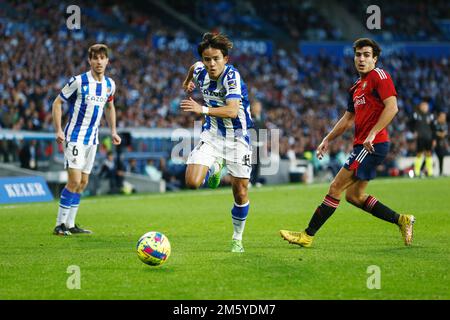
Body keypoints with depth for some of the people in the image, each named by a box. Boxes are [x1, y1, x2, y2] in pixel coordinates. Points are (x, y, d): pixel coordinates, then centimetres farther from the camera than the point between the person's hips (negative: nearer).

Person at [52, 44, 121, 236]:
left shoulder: (109, 85, 5)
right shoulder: (78, 81, -13)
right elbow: (57, 103, -7)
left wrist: (113, 131, 14)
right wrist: (58, 131, -15)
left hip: (92, 139, 7)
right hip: (74, 138, -7)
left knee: (83, 183, 8)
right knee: (75, 180, -15)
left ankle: (70, 224, 16)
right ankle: (60, 225, -8)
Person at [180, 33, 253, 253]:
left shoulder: (232, 76, -24)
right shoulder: (200, 70, -7)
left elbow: (232, 110, -37)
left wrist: (203, 109, -47)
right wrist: (188, 82, 34)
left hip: (237, 136, -4)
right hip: (212, 134, 4)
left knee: (240, 191, -1)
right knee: (192, 182, -15)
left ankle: (237, 239, 21)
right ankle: (215, 169, 22)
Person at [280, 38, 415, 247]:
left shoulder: (379, 75, -7)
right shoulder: (357, 87, 20)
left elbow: (392, 107, -18)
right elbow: (347, 119, 28)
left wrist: (372, 133, -23)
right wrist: (327, 140, 24)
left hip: (373, 145, -10)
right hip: (362, 145, 10)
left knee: (336, 187, -8)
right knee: (354, 195, 11)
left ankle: (308, 235, -3)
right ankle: (402, 220, 16)